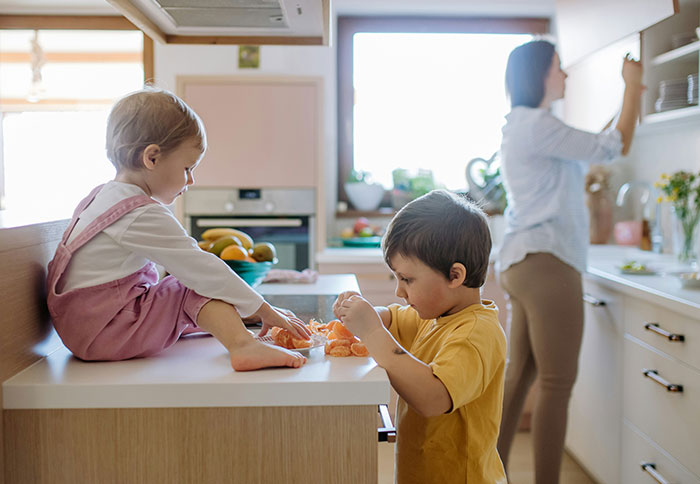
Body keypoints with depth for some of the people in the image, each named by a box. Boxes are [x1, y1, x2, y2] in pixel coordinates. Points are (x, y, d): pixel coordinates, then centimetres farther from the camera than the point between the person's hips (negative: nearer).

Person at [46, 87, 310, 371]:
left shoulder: (104, 195, 11)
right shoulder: (144, 217, -20)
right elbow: (201, 268, -20)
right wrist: (264, 310, -13)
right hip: (104, 336, -10)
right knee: (201, 289, -15)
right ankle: (242, 345, -31)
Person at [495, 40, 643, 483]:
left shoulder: (522, 125, 20)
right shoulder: (538, 124, -11)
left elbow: (590, 150, 26)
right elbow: (616, 147, -10)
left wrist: (629, 100, 26)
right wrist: (634, 86, 5)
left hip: (523, 264, 10)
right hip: (547, 264, -10)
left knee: (519, 376, 13)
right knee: (557, 384, -4)